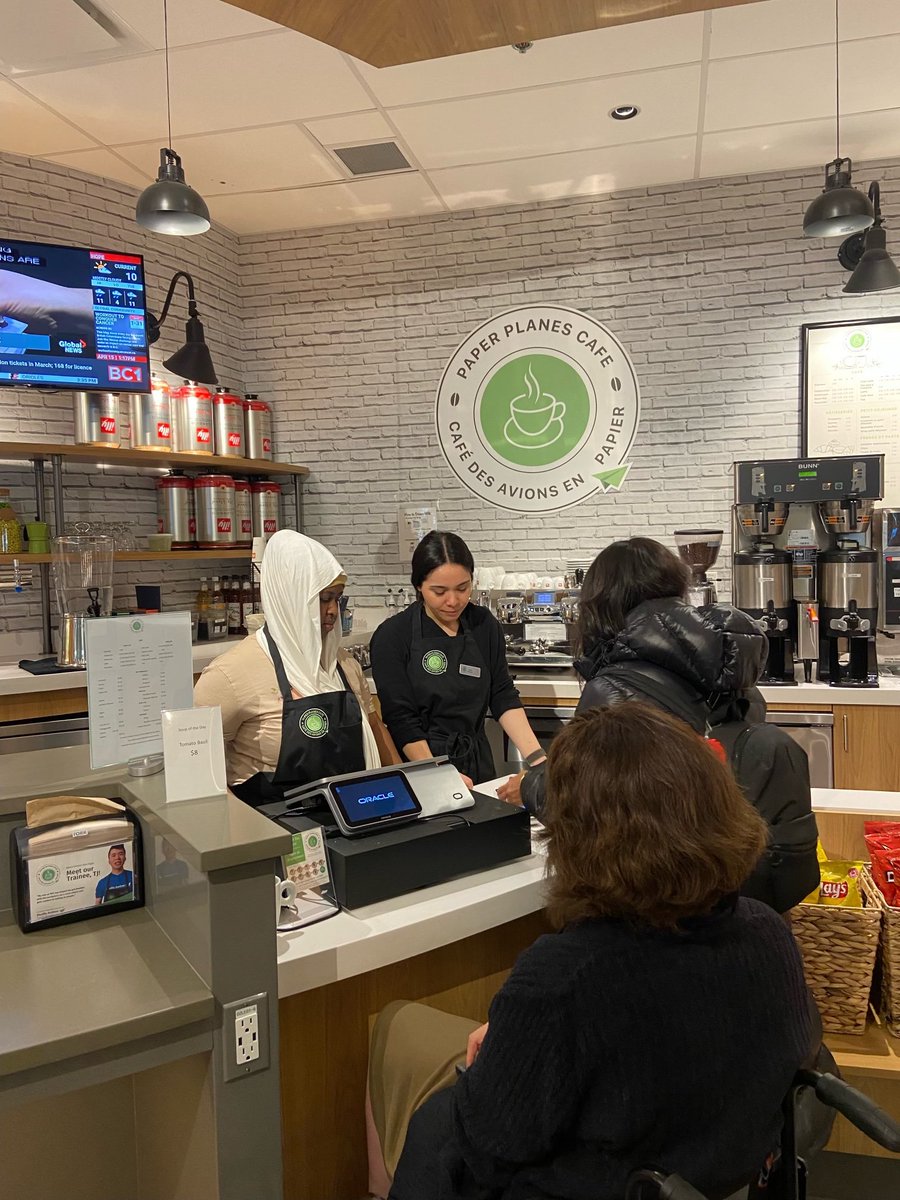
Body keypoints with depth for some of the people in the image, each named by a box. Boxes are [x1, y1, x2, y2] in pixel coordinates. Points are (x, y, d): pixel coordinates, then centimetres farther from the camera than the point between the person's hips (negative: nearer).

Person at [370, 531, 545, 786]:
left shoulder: (485, 625, 2)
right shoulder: (392, 636, -9)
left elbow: (503, 697, 1)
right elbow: (401, 719, -12)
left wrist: (535, 756, -11)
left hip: (477, 764, 3)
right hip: (420, 763, -3)